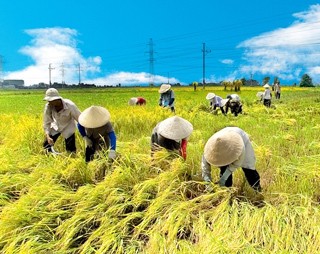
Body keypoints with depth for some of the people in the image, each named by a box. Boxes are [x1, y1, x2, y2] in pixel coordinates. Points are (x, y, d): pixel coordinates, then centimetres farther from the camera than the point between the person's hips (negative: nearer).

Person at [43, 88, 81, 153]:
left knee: (70, 149, -5)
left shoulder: (70, 106, -35)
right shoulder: (48, 106, -26)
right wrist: (48, 136, -28)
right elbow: (46, 123, -15)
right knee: (46, 145, 2)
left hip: (68, 128, -3)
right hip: (55, 126, 3)